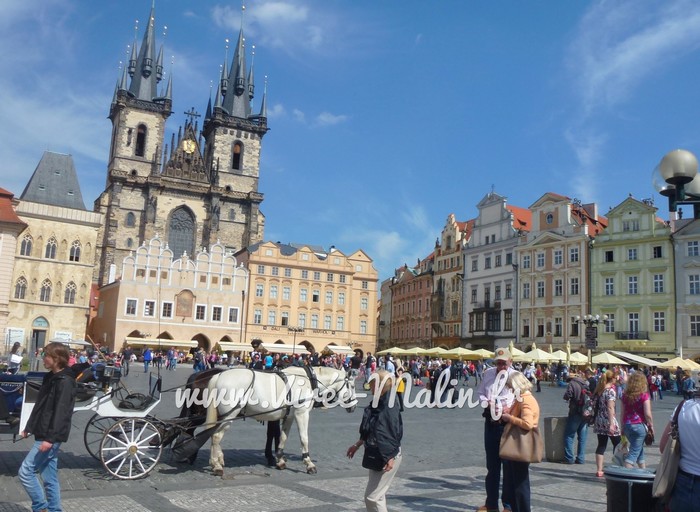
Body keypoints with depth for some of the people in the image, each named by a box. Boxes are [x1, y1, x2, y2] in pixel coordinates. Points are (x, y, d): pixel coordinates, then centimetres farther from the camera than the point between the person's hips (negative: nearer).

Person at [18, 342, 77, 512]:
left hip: (51, 437, -9)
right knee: (49, 477, 12)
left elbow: (61, 412, -22)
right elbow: (40, 406, 21)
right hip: (44, 435, 9)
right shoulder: (50, 377, 13)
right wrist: (29, 427, 23)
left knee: (25, 471, -7)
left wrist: (50, 438, -26)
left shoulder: (65, 382, -17)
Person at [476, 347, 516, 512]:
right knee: (492, 464, 13)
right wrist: (486, 402, -8)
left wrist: (509, 408, -24)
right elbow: (480, 392, 12)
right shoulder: (488, 373, 5)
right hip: (491, 422, 4)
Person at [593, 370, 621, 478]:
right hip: (608, 421, -7)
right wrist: (611, 424, -21)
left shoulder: (599, 390, 9)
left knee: (601, 445, 8)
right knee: (618, 444, 8)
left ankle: (599, 470, 6)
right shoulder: (611, 390, -13)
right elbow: (610, 407, -20)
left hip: (599, 421, 7)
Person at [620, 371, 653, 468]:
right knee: (634, 451, -1)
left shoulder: (625, 395, 5)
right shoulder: (644, 395, -9)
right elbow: (647, 414, -13)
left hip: (627, 425, 5)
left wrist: (623, 427, 17)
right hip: (639, 425, -5)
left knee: (639, 449, 23)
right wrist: (651, 425, 2)